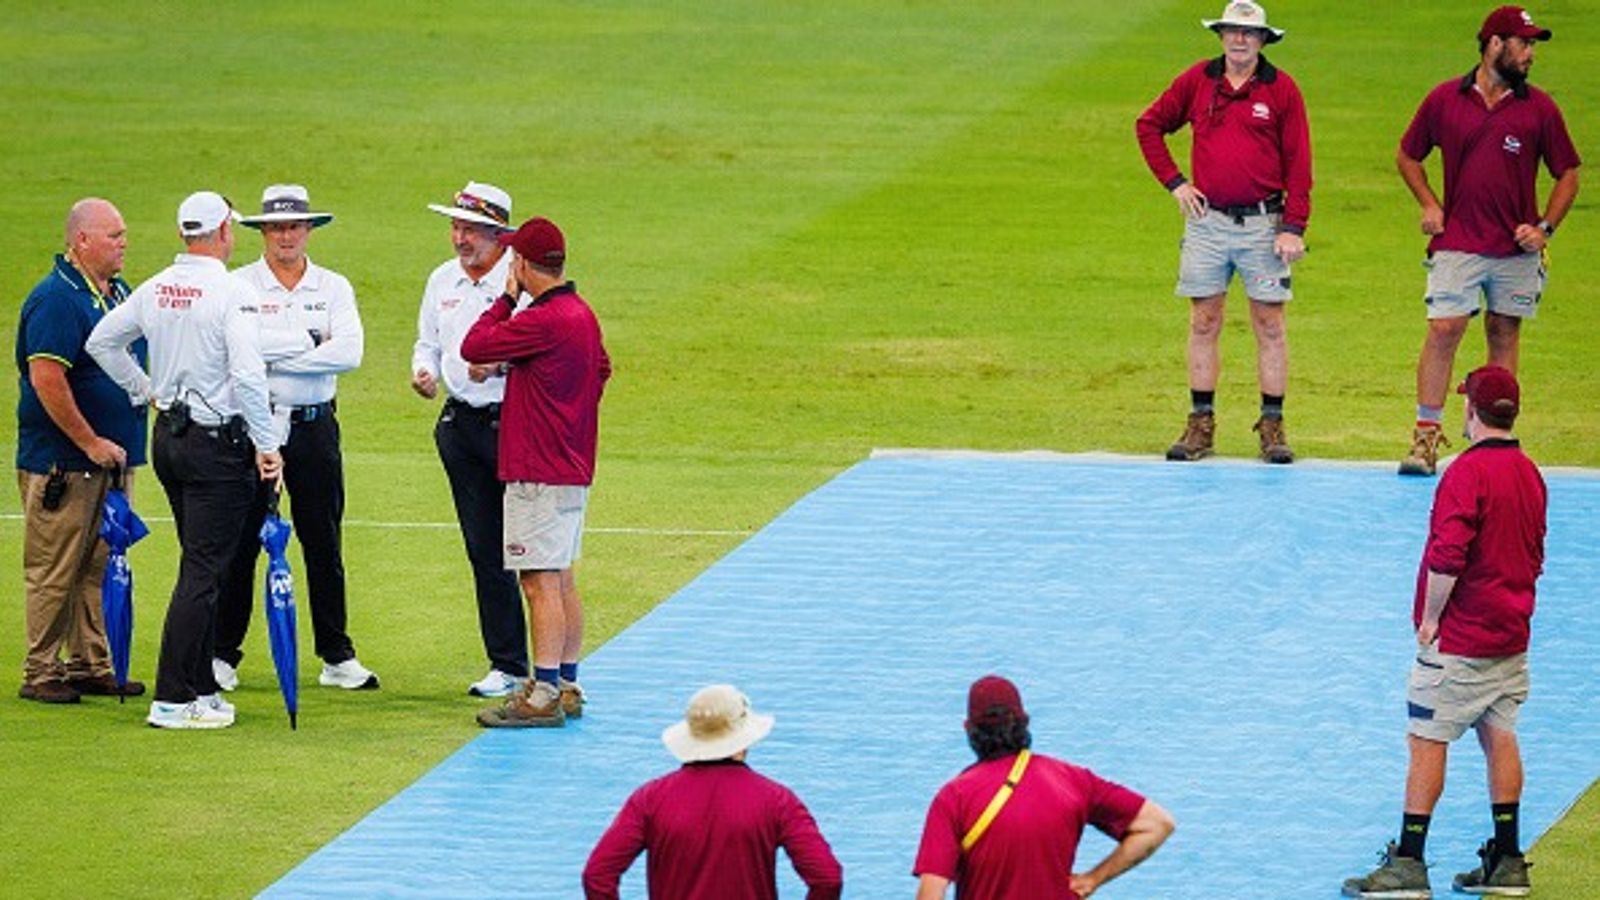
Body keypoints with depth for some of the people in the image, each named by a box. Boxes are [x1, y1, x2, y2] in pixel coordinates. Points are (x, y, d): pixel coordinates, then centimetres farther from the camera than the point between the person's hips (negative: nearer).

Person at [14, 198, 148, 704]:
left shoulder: (118, 292, 13)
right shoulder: (55, 298, -15)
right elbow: (46, 381, -22)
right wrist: (91, 443, -19)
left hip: (110, 458, 9)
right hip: (62, 463, -9)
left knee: (101, 567, 11)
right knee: (54, 571, -3)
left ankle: (91, 666, 18)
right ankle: (40, 674, 3)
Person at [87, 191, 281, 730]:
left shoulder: (155, 290, 6)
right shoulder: (232, 294, -16)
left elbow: (102, 341, 15)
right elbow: (247, 375, -23)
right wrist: (266, 445, -17)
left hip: (168, 437, 7)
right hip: (218, 442, -7)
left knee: (201, 566, 18)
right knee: (203, 570, -6)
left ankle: (201, 687, 22)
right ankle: (172, 700, -8)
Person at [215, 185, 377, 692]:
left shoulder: (333, 288, 6)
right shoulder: (239, 285, 0)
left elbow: (349, 353, -9)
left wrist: (273, 356, -13)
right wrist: (309, 341, -14)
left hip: (314, 426, 2)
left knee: (324, 545, 6)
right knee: (239, 543, 2)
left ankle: (337, 657, 12)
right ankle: (222, 654, 9)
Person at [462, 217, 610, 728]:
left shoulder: (543, 320, -20)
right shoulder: (582, 314, 10)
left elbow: (474, 347, -17)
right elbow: (601, 369, 24)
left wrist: (508, 296, -6)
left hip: (539, 474, -10)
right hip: (572, 469, 10)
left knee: (540, 582, -10)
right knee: (562, 580, 15)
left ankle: (543, 696, -12)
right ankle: (566, 687, 22)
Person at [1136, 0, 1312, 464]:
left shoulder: (1281, 89, -1)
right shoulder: (1197, 81, 4)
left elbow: (1298, 162, -2)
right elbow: (1149, 125, 16)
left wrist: (1293, 228, -9)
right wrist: (1174, 182, 5)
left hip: (1262, 223, -2)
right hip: (1207, 220, 2)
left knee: (1269, 325, 1)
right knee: (1204, 324, 4)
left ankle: (1272, 426, 7)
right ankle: (1201, 423, 9)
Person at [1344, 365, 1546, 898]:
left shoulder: (1469, 471, -17)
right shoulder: (1530, 474, 9)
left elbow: (1448, 554, -24)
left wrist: (1430, 617, -14)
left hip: (1460, 638, -8)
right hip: (1511, 635, 8)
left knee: (1427, 739, -4)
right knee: (1499, 736, 12)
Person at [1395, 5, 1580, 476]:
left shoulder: (1539, 108, 2)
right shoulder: (1444, 100, 1)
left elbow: (1567, 173, 8)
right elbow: (1407, 155, 14)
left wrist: (1544, 227, -4)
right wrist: (1428, 205, 1)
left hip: (1516, 247, 1)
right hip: (1457, 244, -1)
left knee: (1504, 333, 6)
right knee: (1443, 330, -9)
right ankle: (1426, 434, -6)